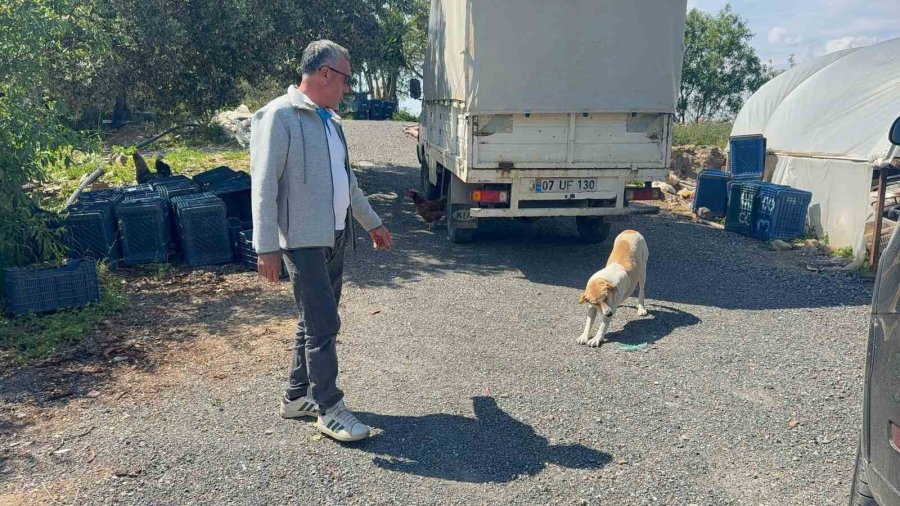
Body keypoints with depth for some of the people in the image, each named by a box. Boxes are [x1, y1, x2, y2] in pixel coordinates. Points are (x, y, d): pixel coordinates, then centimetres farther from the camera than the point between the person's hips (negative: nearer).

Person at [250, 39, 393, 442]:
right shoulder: (279, 116, -12)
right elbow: (263, 186, -16)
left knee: (315, 321, 14)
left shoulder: (329, 119, 15)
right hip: (303, 240, -9)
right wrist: (266, 248, -21)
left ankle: (298, 396, 27)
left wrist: (371, 222, 28)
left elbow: (346, 178, 24)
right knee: (324, 324, -5)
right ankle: (329, 409, 8)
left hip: (335, 237, 9)